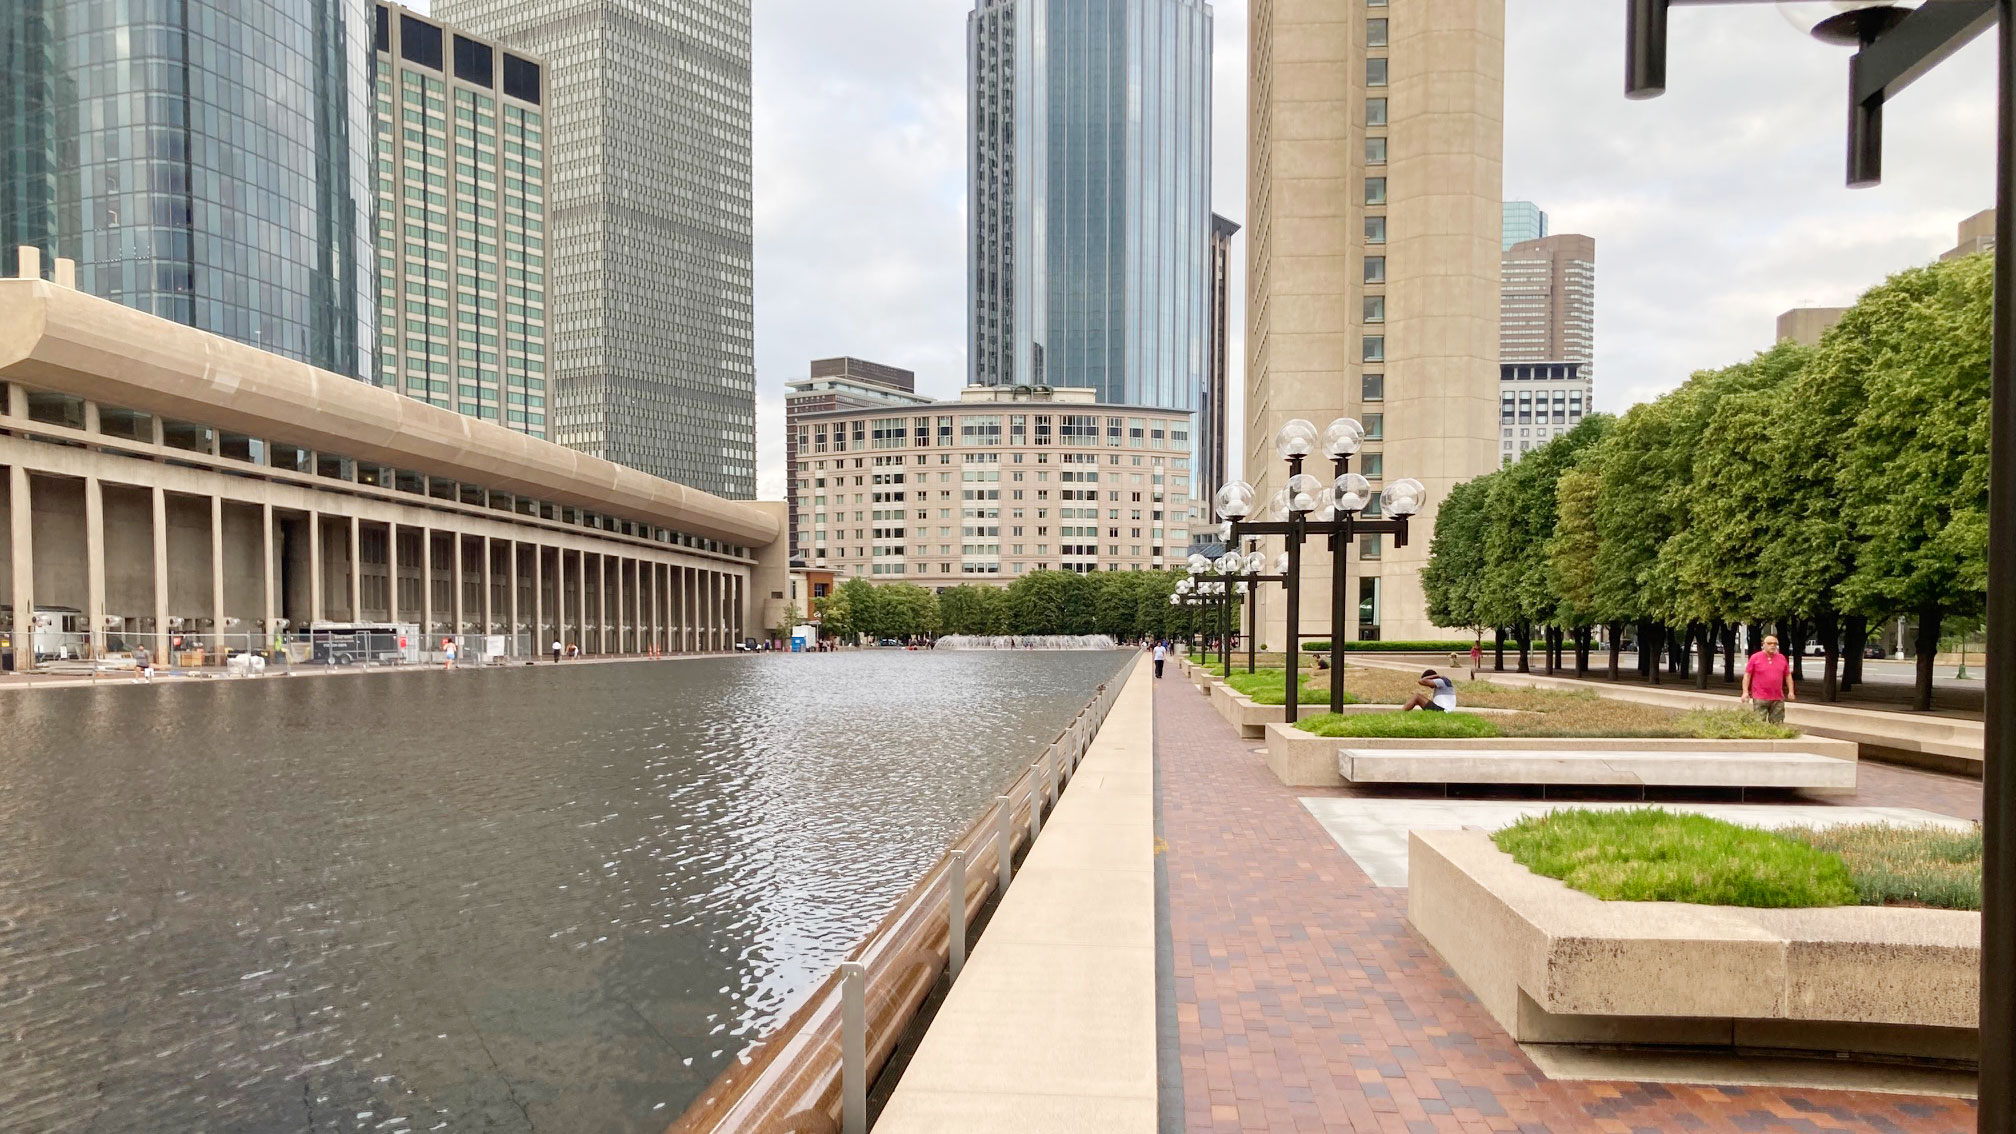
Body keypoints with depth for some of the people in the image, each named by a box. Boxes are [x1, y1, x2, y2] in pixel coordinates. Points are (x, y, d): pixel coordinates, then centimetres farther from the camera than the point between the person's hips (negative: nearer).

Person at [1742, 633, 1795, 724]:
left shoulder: (1782, 658, 10)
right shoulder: (1755, 657, -2)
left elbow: (1788, 675, 17)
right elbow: (1747, 675, -2)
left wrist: (1791, 691, 8)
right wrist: (1745, 692, -9)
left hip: (1778, 699, 4)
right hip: (1760, 699, -4)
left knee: (1777, 725, 7)